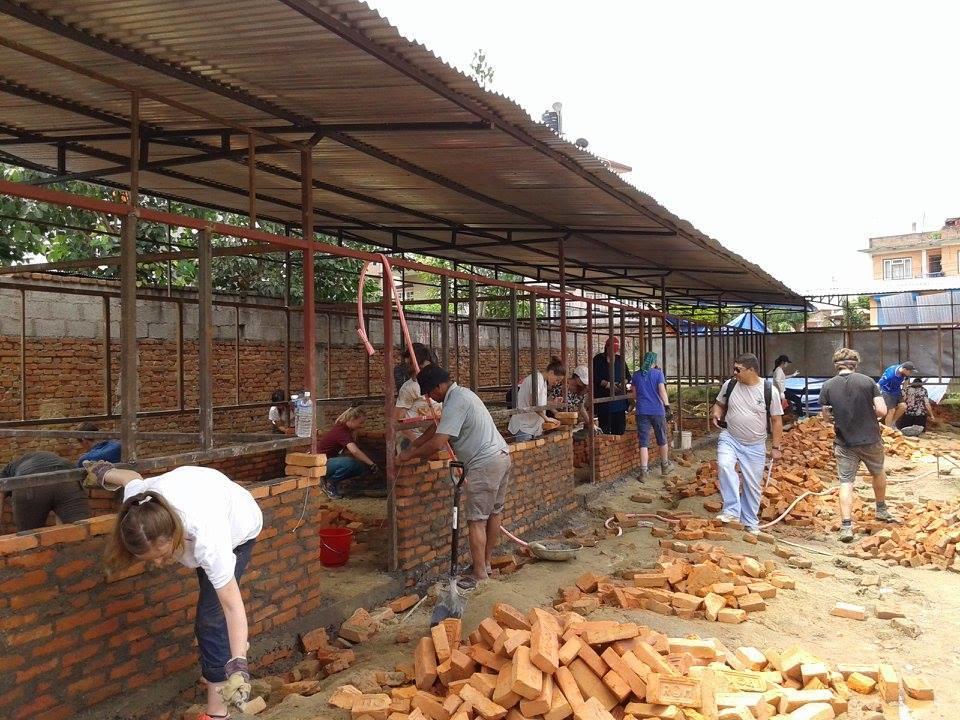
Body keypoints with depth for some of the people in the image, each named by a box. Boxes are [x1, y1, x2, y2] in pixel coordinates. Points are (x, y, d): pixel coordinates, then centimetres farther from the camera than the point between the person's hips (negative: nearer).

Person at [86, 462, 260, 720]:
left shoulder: (207, 541, -49)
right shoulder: (137, 503, -37)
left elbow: (232, 605, -44)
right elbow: (133, 477, -12)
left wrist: (238, 665, -51)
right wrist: (105, 472, 10)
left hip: (239, 526, -6)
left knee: (211, 616, -13)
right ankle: (232, 643, 53)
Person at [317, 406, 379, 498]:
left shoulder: (346, 430, 4)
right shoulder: (341, 431, -25)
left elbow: (348, 452, 6)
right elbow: (354, 451, -38)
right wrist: (372, 464, -37)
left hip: (331, 460, 9)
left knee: (360, 467, -3)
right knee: (349, 463, -33)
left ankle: (333, 480, 8)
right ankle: (329, 483, -10)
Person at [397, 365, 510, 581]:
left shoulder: (455, 403, -18)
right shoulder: (461, 393, 15)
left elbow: (437, 443, -21)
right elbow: (439, 426, 24)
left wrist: (410, 455, -9)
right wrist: (414, 444, 22)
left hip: (485, 464, -11)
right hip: (502, 456, 11)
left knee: (476, 519, -6)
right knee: (494, 512, 17)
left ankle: (480, 576, -4)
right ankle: (486, 564, 29)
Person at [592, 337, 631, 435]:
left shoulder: (620, 360, 15)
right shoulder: (598, 359, 1)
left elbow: (627, 375, 18)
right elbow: (595, 377, -7)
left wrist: (623, 383, -3)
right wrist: (607, 384, -17)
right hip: (603, 398, -4)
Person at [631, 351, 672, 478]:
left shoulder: (636, 375, 6)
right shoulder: (658, 373, -3)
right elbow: (662, 391, -12)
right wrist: (667, 406, -13)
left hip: (642, 411, 2)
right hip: (658, 410, -1)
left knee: (643, 442, 0)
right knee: (662, 440, 16)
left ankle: (643, 472, -7)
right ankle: (664, 467, 31)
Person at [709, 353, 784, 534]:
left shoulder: (769, 390, -9)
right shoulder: (729, 385, -3)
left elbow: (776, 420, -2)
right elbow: (719, 404, 15)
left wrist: (776, 447, -2)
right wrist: (716, 413, -8)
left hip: (755, 446, -1)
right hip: (730, 439, 1)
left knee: (753, 484, 7)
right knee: (724, 465, -28)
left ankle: (750, 522, 26)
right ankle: (732, 511, -22)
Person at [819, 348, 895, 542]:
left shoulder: (827, 386, -7)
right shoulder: (867, 381, -10)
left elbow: (826, 416, 1)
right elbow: (882, 411, -13)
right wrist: (870, 413, 8)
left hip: (845, 443, -1)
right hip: (871, 440, 1)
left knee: (846, 482, 4)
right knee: (878, 472, 26)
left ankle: (846, 526, -5)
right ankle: (881, 510, 45)